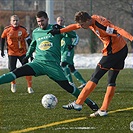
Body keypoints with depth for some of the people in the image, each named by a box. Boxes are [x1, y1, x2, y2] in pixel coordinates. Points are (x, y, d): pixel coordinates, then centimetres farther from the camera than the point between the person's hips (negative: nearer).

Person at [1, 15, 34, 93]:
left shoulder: (23, 30, -10)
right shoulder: (7, 30, -7)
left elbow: (28, 40, -5)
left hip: (22, 52, -1)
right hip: (12, 53, 1)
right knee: (12, 70, 1)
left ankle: (30, 87, 1)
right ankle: (13, 84, 29)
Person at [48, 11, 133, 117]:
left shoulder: (101, 24, -23)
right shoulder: (92, 20, 6)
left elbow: (118, 30, -31)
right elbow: (75, 26, 19)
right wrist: (59, 31, 23)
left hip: (113, 52, -9)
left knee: (95, 78, -3)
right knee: (111, 81, 9)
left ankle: (78, 103, 2)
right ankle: (104, 110, 12)